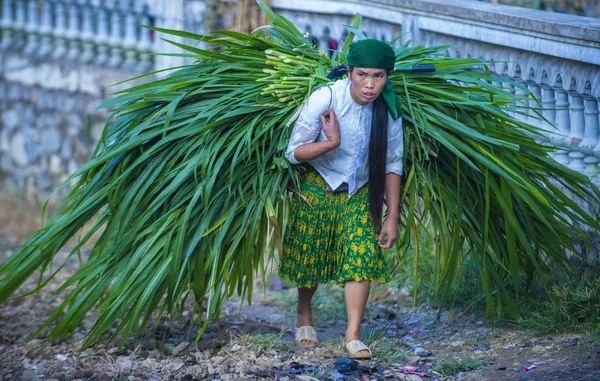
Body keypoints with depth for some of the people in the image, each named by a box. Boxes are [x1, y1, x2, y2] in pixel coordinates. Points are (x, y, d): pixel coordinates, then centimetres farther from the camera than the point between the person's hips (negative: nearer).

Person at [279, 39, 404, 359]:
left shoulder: (389, 109, -13)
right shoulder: (325, 98, -23)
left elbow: (392, 165, -2)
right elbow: (294, 152, -18)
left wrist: (392, 218, -2)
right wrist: (331, 143, -36)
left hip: (361, 192, 2)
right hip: (318, 188, -2)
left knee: (362, 257, -13)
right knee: (310, 257, 8)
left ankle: (353, 336, -8)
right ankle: (304, 315, 37)